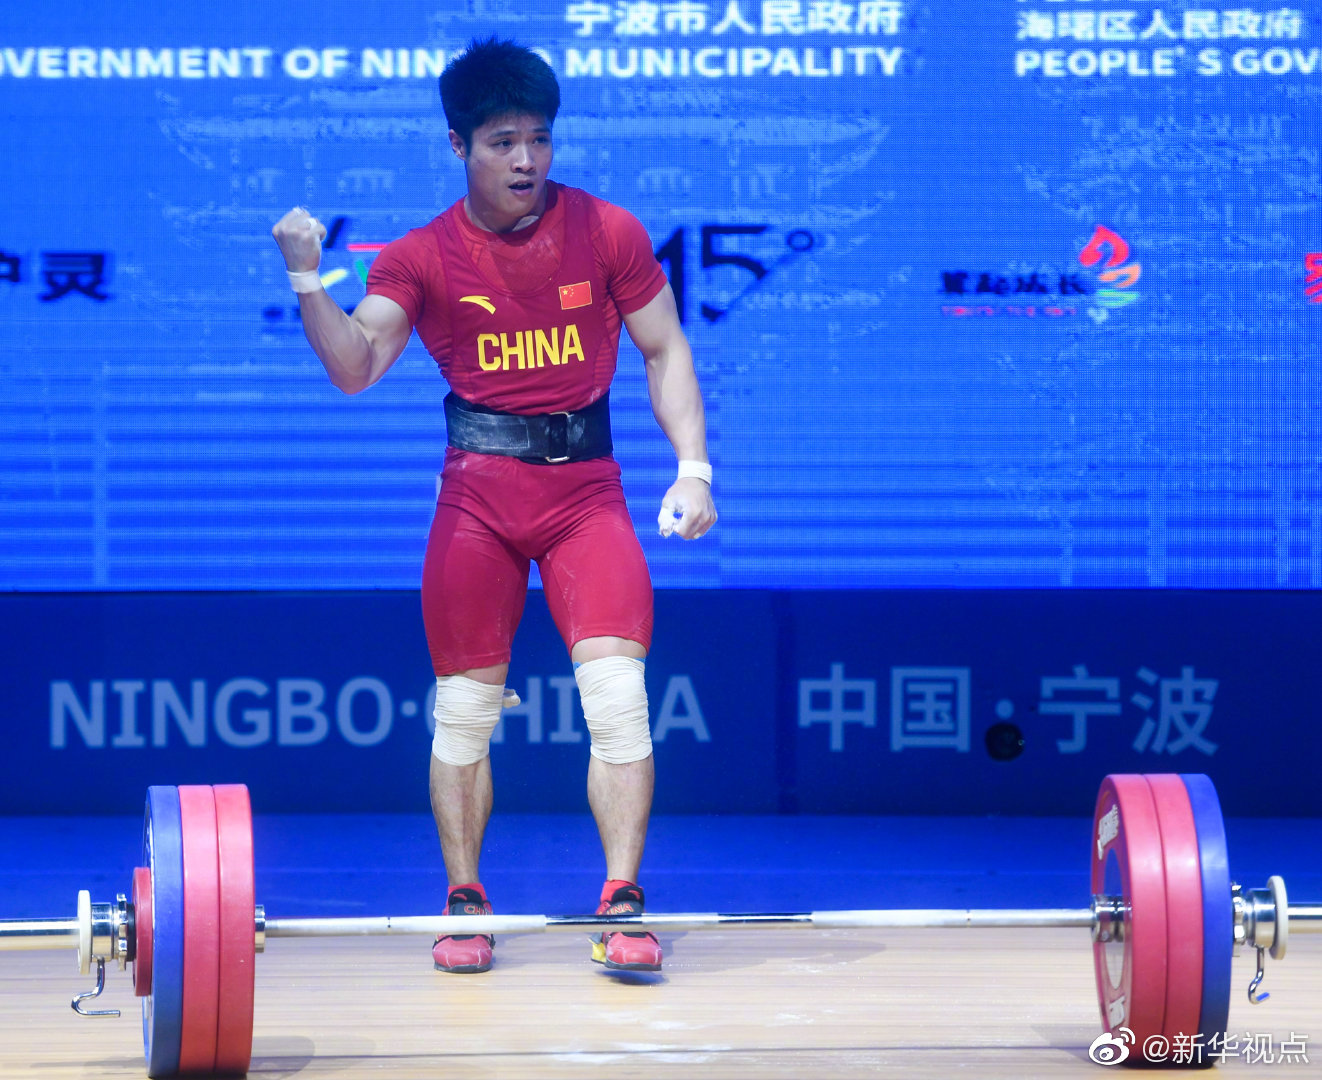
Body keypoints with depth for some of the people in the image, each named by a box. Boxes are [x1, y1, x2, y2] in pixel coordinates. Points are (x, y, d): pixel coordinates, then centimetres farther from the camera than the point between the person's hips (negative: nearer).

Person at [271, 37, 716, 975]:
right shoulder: (422, 257, 1)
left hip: (587, 485, 0)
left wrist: (693, 468, -4)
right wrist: (308, 278, -23)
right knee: (465, 705, 4)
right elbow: (355, 368, -8)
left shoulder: (610, 232, 1)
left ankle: (623, 905, -8)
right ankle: (466, 905, 17)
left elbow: (665, 350, 6)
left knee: (618, 693, -12)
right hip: (478, 492, 0)